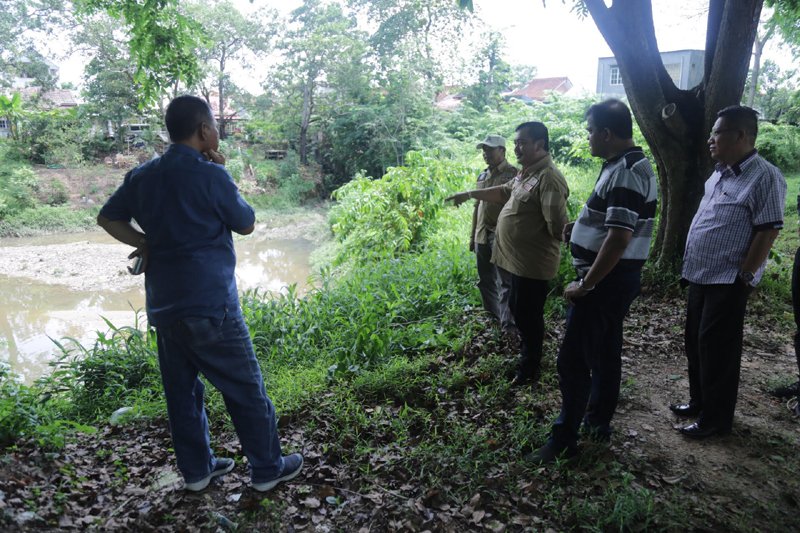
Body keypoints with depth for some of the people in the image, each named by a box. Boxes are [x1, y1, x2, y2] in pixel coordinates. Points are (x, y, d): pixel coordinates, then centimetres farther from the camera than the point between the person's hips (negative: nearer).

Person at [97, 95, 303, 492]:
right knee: (245, 389, 6)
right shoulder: (210, 176, -15)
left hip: (163, 306, 7)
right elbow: (246, 224, -2)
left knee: (181, 389, 16)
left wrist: (145, 244, 9)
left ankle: (196, 469, 30)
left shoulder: (142, 176, 6)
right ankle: (267, 469, 19)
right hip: (210, 305, -7)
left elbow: (107, 218, 16)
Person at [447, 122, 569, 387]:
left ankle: (529, 371, 22)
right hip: (518, 260, 10)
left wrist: (538, 239, -10)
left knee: (529, 316, 5)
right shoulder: (526, 173, 10)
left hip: (533, 263, -10)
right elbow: (504, 192, 27)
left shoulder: (549, 178, -22)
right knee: (517, 309, 22)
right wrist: (470, 194, 25)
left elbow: (557, 224, -28)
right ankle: (529, 356, 41)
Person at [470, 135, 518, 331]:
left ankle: (509, 325, 0)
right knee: (485, 280, 16)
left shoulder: (512, 174, -8)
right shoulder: (483, 175, 14)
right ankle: (491, 315, 30)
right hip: (482, 236, 8)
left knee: (505, 283, -5)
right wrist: (472, 235, 18)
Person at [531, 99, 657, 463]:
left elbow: (619, 237, -27)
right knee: (605, 352, 19)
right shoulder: (628, 165, 11)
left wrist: (585, 285, -22)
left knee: (574, 360, -3)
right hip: (616, 278, 11)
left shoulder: (626, 172, -21)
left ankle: (564, 439, 7)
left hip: (605, 280, -10)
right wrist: (582, 226, 9)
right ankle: (598, 422, 33)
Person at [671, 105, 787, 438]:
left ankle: (716, 419, 16)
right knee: (695, 343, 17)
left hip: (727, 282, -9)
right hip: (700, 276, 9)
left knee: (717, 349, 1)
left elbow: (768, 232, -17)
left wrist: (743, 277, -17)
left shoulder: (764, 177, -16)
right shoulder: (720, 173, 11)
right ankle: (699, 401, 34)